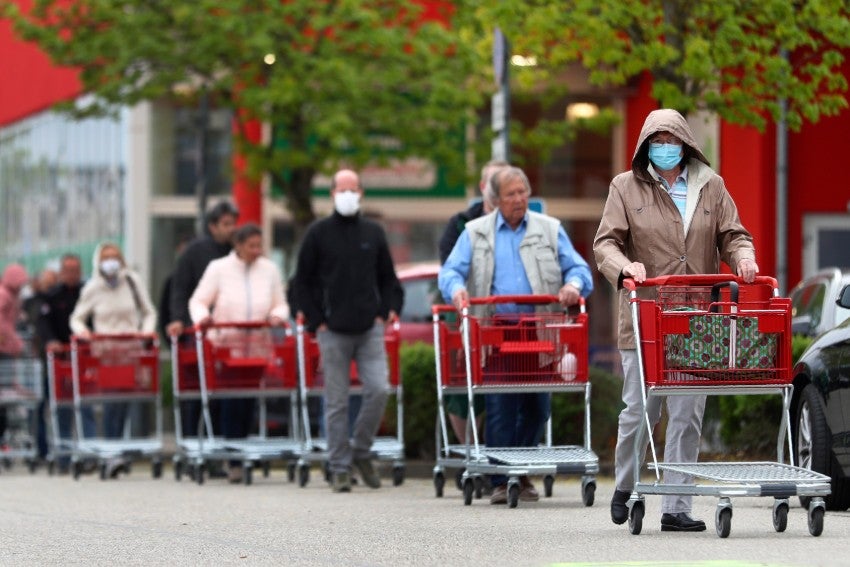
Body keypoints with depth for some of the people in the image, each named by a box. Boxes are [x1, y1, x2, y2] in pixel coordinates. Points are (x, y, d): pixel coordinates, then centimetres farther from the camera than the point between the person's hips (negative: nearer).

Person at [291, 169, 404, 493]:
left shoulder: (373, 233, 11)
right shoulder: (318, 233, 3)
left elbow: (387, 279, 19)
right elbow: (302, 283, 5)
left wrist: (387, 311, 4)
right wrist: (316, 321, -2)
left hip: (370, 329, 2)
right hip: (333, 331, -2)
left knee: (379, 389, -11)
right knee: (336, 402, 0)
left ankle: (361, 451, 9)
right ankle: (339, 469, 7)